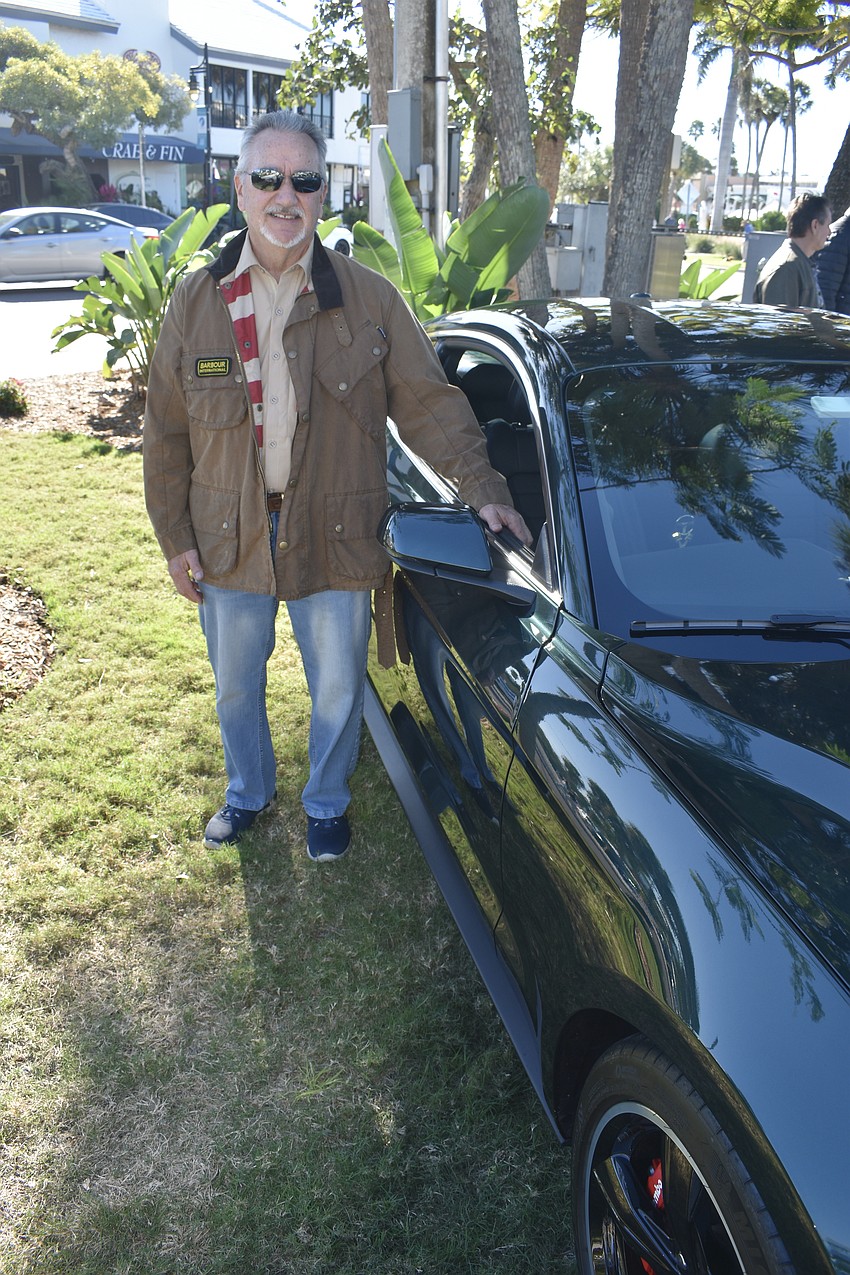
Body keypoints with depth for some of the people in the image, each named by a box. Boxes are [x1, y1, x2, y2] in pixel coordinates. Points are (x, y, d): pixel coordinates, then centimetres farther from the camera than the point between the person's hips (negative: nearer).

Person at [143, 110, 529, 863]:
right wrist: (175, 538, -1)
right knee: (236, 685, 19)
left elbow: (428, 403, -4)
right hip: (228, 539, 2)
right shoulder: (196, 302, -2)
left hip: (335, 539, -1)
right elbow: (166, 434, 2)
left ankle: (327, 803, 38)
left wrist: (483, 488, -15)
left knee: (338, 689, 11)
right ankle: (248, 793, 45)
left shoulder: (369, 300, -5)